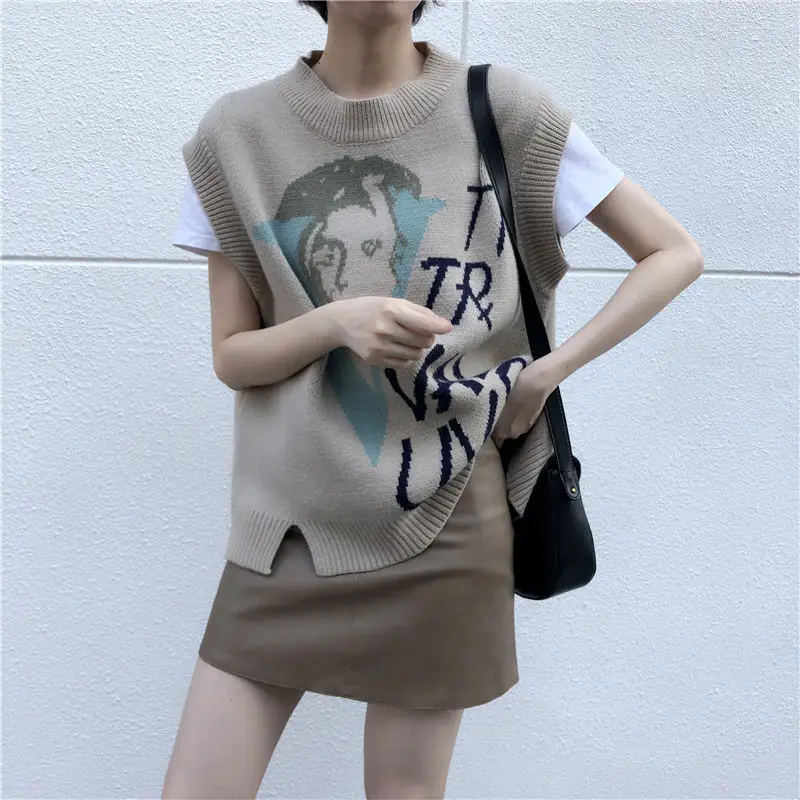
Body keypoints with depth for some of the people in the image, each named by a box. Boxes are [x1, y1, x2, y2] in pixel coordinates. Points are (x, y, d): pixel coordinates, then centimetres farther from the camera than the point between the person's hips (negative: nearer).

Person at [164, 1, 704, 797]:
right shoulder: (237, 132, 0)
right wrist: (336, 321, -19)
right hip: (286, 523, 2)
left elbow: (675, 254, 3)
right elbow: (232, 356, 1)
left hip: (444, 527, -1)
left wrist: (546, 371, -9)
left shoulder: (503, 109, -4)